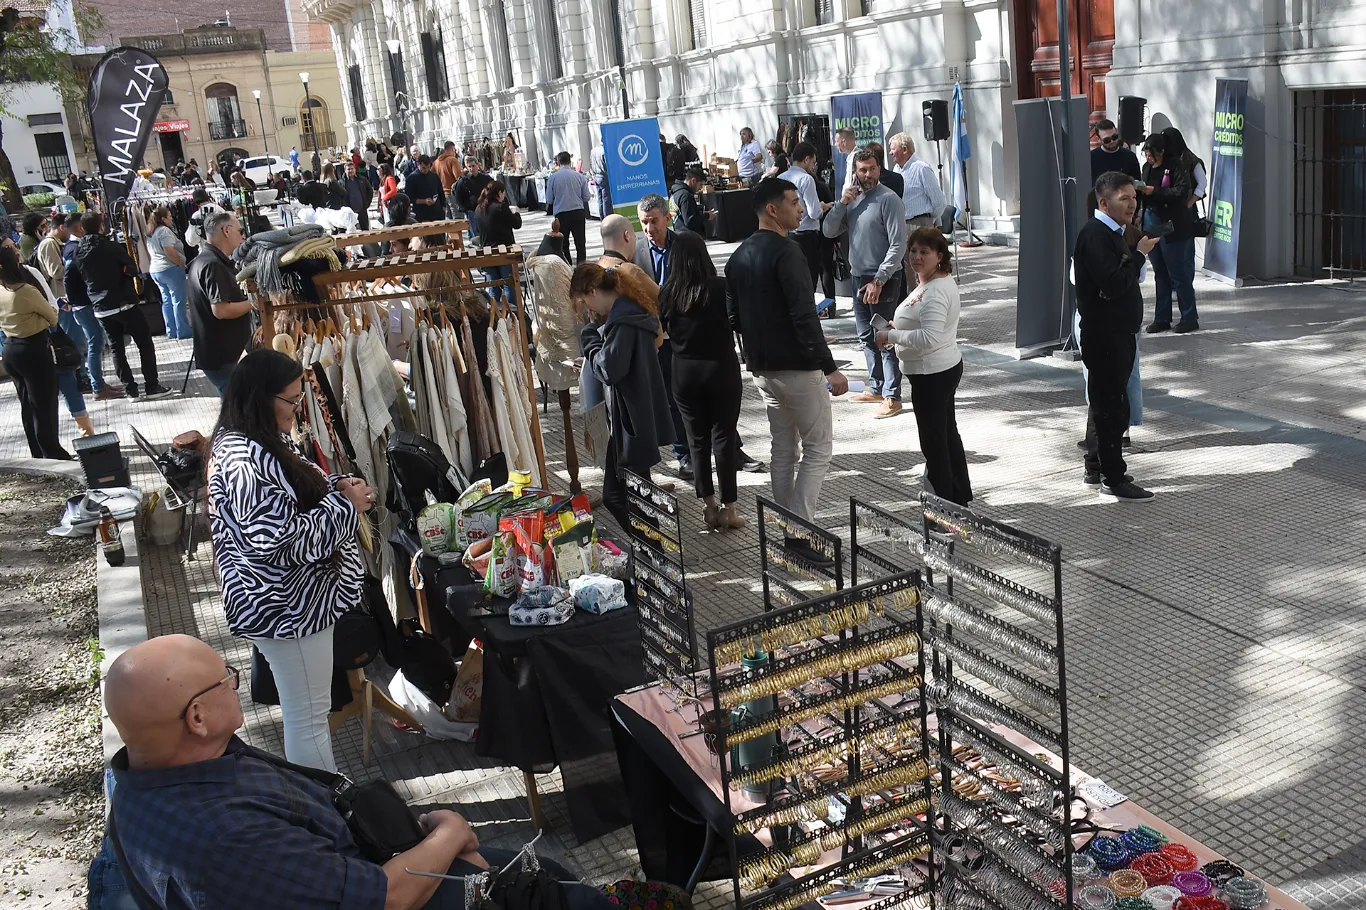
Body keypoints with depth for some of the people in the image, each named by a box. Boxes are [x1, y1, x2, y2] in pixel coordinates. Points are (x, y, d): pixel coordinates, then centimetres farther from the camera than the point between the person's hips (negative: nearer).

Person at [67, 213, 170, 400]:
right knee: (145, 343, 4)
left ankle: (130, 388, 10)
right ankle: (152, 386, 1)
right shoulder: (111, 247, -12)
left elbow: (70, 281, 5)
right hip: (125, 305, -5)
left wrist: (82, 301, 14)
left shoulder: (77, 253, 4)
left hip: (101, 310, 5)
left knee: (117, 348, 12)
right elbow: (132, 268, -2)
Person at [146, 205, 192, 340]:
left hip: (155, 270, 9)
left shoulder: (151, 233, 16)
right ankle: (183, 331, -2)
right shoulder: (164, 230, -13)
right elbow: (169, 251, -21)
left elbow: (149, 252, 20)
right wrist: (182, 264, -14)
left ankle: (171, 331, 14)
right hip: (170, 269, -9)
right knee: (178, 300, -4)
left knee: (167, 301, 12)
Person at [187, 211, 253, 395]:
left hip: (222, 351, 10)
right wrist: (255, 302, -14)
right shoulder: (214, 265, -19)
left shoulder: (205, 259, 14)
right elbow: (221, 310, -26)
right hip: (222, 355, -10)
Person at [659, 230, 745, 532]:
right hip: (720, 369, -2)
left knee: (697, 439, 12)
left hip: (684, 372, 2)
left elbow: (661, 329, 5)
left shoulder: (667, 292, -5)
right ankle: (728, 509, 8)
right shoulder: (721, 287, -13)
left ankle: (709, 506, 15)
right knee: (723, 438, 6)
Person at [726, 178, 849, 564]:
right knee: (818, 446, 0)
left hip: (761, 368, 9)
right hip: (797, 368, -8)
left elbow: (734, 316, 16)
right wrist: (830, 368, -22)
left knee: (783, 449, 15)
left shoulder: (739, 256, 10)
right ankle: (799, 531, -4)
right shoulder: (785, 251, -17)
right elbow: (804, 316, -23)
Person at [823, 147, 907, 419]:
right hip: (859, 277, 8)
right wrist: (841, 204, -8)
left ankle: (892, 397, 1)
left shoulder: (888, 200, -13)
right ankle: (876, 387, 29)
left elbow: (898, 245, -17)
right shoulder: (852, 198, 9)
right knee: (866, 336, 16)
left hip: (883, 279, -7)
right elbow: (829, 232, 6)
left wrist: (879, 280, -20)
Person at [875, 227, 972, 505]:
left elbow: (930, 337, -32)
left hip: (932, 375, -11)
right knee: (948, 434, 21)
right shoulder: (938, 283, 10)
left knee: (933, 441, -1)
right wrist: (900, 327, 11)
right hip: (945, 368, 11)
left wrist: (891, 336, -22)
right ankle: (960, 497, 35)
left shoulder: (936, 291, -24)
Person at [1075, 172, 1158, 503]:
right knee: (1112, 407, -6)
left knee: (1103, 402, 17)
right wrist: (1140, 254, -18)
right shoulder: (1095, 235, -18)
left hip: (1118, 333, 11)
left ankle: (1096, 469, 28)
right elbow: (1112, 285, -26)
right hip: (1104, 336, -11)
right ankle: (1113, 480, 1)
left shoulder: (1112, 233, 14)